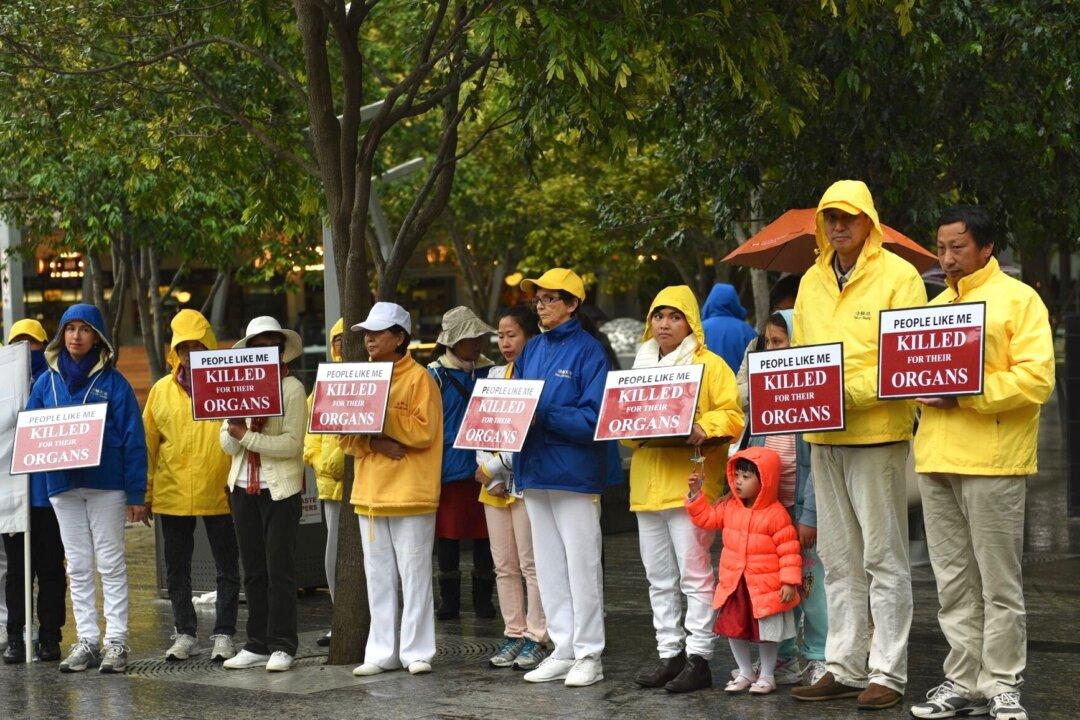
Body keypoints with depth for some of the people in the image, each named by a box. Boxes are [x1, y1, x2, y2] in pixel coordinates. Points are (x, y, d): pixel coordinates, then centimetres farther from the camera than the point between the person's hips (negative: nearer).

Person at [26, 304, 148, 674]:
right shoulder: (46, 381, 9)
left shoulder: (112, 382, -3)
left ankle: (116, 641, 2)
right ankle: (86, 640, 13)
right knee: (78, 567, 8)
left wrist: (136, 494, -10)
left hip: (106, 485, -4)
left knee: (111, 564, 0)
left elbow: (133, 439, -5)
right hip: (62, 486, 4)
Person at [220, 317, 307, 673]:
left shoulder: (292, 388, -5)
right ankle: (258, 645, 15)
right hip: (243, 487, 5)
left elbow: (292, 443, -15)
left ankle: (282, 646, 2)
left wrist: (247, 436, -18)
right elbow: (227, 444, 5)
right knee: (253, 570, 9)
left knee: (280, 569, -3)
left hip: (281, 488, -5)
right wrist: (235, 431, -16)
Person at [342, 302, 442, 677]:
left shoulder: (419, 378, -5)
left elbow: (423, 432, -15)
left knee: (414, 575, -2)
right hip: (370, 492, 7)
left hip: (410, 493, -6)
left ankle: (417, 652, 3)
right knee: (378, 577, 9)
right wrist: (374, 442, -10)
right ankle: (382, 653, 14)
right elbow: (345, 435, 9)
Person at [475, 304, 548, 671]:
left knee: (531, 564, -5)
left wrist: (494, 466, -11)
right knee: (504, 565, 9)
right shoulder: (494, 374, 16)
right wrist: (485, 467, 0)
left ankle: (536, 637, 0)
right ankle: (514, 634, 15)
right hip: (493, 484, 7)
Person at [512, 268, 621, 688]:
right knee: (548, 564, 11)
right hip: (534, 469, 7)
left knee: (581, 563, -1)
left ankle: (589, 655, 6)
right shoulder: (532, 350, 12)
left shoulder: (587, 350, -8)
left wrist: (544, 417, -22)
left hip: (574, 472, -7)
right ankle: (562, 650, 19)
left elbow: (593, 416, -16)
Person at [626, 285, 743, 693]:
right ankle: (669, 653, 16)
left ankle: (698, 657, -3)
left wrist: (702, 431, -25)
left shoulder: (710, 365, 0)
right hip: (647, 485, 7)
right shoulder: (641, 367, 19)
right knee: (659, 578, 10)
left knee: (694, 574, -7)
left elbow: (731, 415, -7)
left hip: (689, 483, -7)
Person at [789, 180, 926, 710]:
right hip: (823, 435, 6)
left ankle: (888, 673, 2)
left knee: (884, 558, -2)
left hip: (878, 431, -6)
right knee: (838, 560, 10)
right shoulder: (811, 282, 15)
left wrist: (851, 390, -21)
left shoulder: (898, 276, -5)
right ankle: (844, 667, 16)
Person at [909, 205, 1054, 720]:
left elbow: (1036, 379, -12)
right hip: (936, 460, 6)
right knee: (953, 582, 9)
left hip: (992, 461, -6)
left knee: (999, 583, -1)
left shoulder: (1018, 299, -2)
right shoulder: (935, 305, 19)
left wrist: (964, 394, -17)